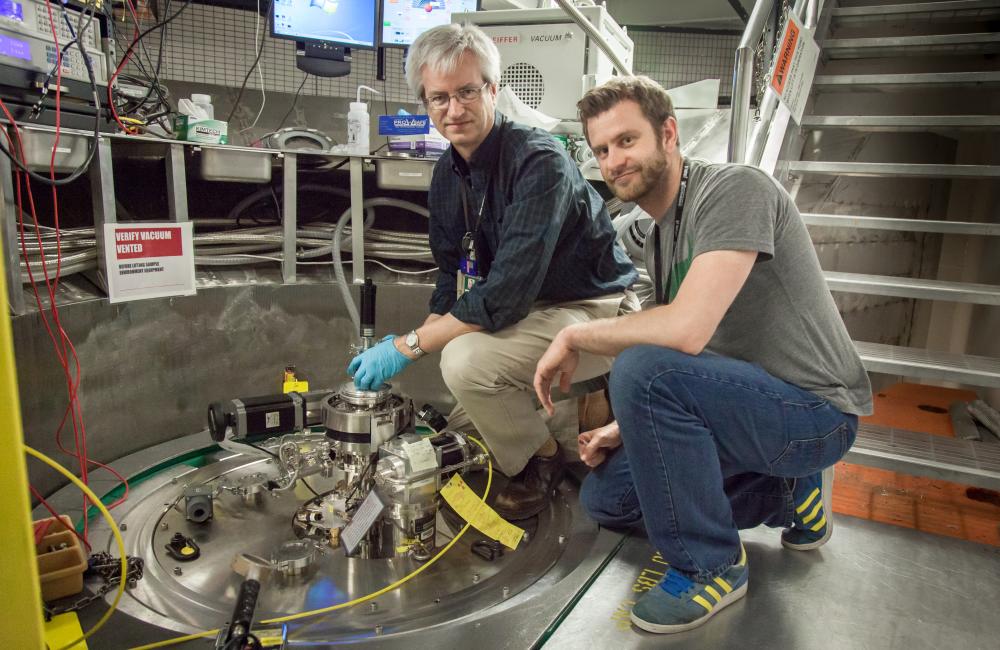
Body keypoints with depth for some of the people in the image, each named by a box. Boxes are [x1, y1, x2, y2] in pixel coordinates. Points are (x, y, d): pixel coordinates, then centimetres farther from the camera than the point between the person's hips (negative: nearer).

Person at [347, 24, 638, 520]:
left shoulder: (539, 161, -25)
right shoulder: (448, 172, 1)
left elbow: (506, 295, -31)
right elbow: (454, 275, 9)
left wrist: (408, 347, -26)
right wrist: (425, 336, -7)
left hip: (594, 311, -9)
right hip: (528, 312, 9)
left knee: (467, 360, -32)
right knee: (460, 425, 16)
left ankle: (541, 462, -4)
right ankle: (585, 404, 23)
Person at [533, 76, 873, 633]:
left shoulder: (734, 189, -20)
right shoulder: (659, 235, 9)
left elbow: (686, 330, -33)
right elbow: (675, 342, 13)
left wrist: (575, 336, -18)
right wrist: (629, 429, -1)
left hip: (816, 410, -9)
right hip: (748, 400, 9)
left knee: (643, 369, -32)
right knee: (605, 496, 7)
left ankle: (711, 567, -11)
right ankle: (789, 492, 17)